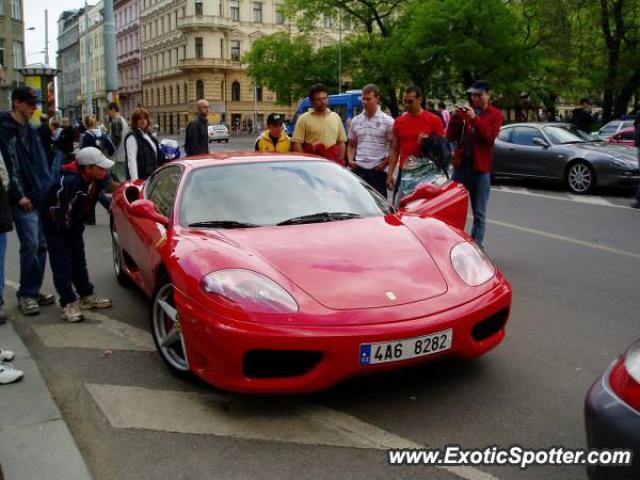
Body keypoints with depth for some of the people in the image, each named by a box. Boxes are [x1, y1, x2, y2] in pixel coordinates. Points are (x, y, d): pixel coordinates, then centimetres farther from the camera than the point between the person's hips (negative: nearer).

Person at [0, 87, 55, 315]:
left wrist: (50, 189, 13)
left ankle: (34, 290, 18)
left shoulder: (31, 130, 17)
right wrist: (19, 194, -16)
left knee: (41, 245, 8)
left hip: (43, 196, 7)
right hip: (23, 199, -7)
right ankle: (26, 294, 3)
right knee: (30, 245, -9)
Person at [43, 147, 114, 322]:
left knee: (79, 262, 16)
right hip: (56, 228, -7)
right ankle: (68, 304, -2)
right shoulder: (69, 182, -35)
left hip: (73, 226, 8)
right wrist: (69, 229, -19)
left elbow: (98, 194, 11)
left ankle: (87, 296, 26)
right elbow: (60, 212, -33)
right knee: (63, 266, -6)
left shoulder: (96, 179, -12)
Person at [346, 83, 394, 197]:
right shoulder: (356, 120, 11)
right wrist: (350, 160, 0)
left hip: (378, 170, -3)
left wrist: (385, 163, -12)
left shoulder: (387, 121, -2)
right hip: (359, 169, 3)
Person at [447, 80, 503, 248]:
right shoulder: (466, 111, 12)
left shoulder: (495, 115, 3)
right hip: (460, 166, 3)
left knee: (479, 214, 1)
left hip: (481, 169, -3)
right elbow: (451, 136, 5)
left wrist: (474, 119, -22)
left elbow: (489, 137, -13)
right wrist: (455, 117, -10)